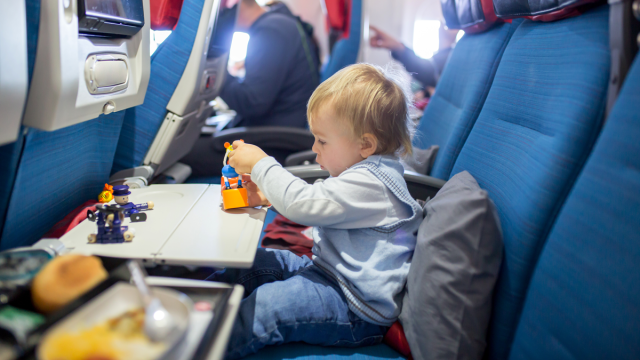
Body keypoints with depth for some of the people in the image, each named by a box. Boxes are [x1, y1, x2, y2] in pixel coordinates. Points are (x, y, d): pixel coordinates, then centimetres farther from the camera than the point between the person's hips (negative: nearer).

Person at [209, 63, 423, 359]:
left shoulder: (369, 183, -24)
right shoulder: (367, 172, 10)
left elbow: (303, 204, -28)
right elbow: (313, 204, 21)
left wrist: (261, 164, -16)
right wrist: (270, 197, 9)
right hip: (328, 269, 11)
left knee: (267, 305, -27)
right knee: (254, 262, 9)